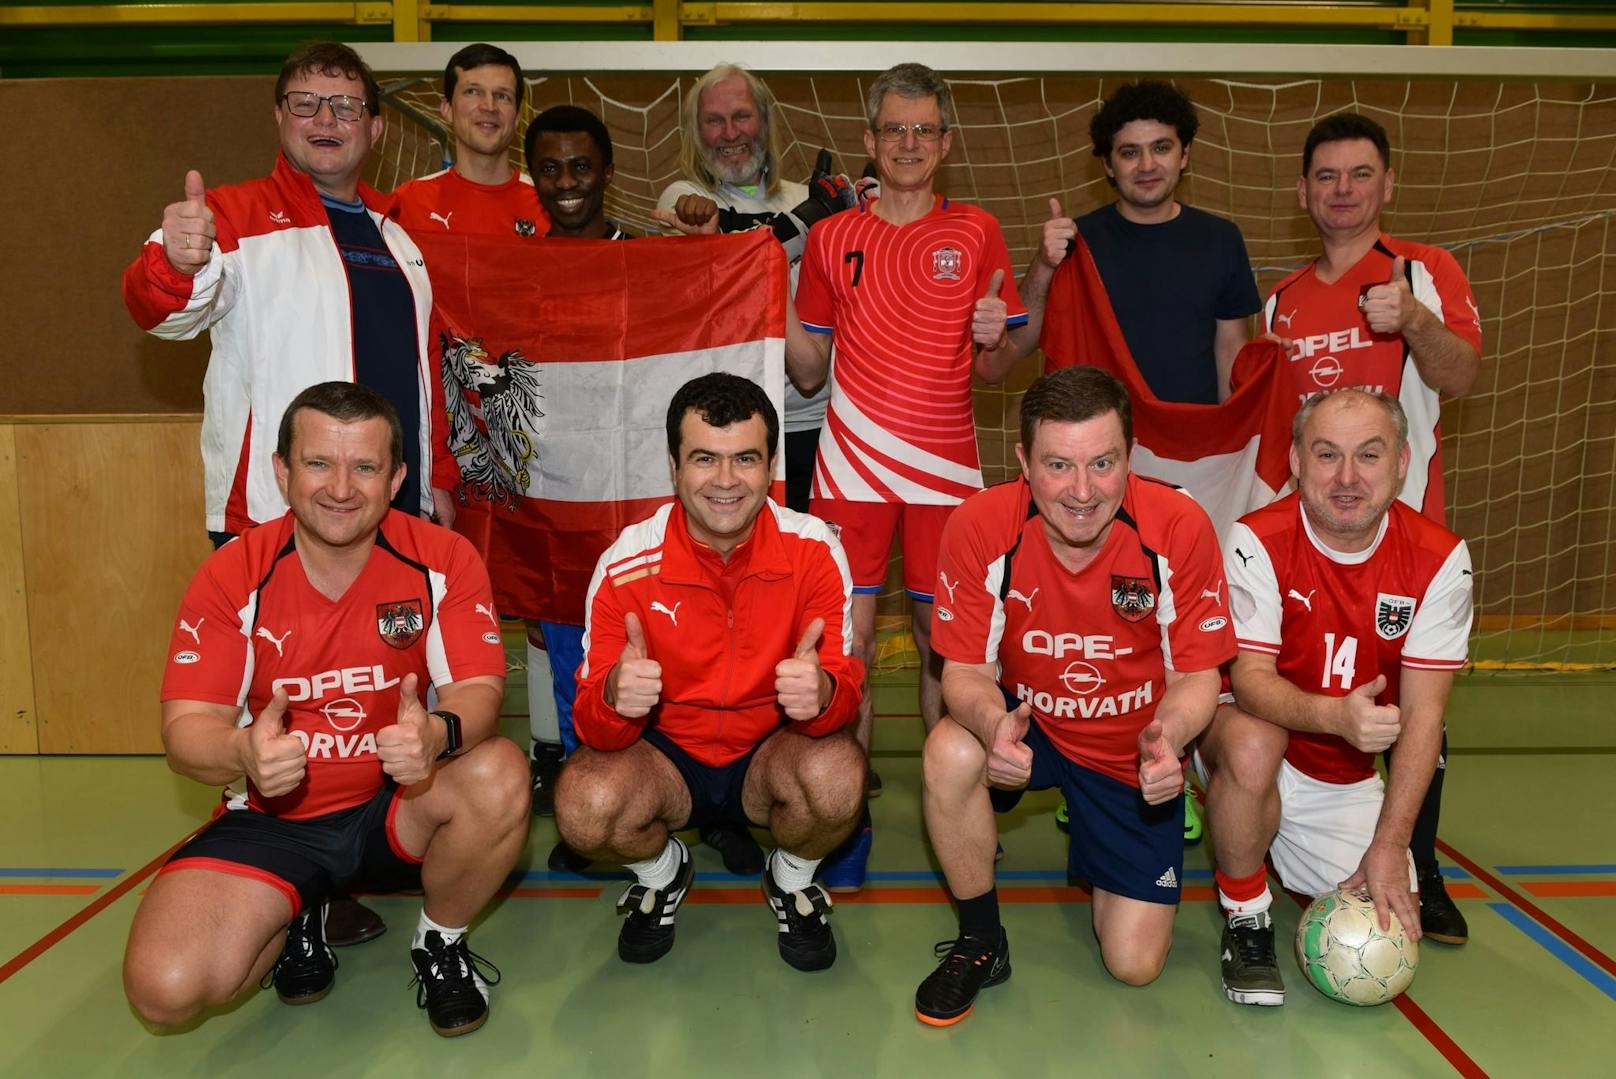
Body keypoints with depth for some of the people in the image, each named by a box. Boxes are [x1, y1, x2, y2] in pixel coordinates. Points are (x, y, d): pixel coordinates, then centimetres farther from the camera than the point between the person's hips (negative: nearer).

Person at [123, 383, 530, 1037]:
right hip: (274, 821, 1)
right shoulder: (232, 576, -10)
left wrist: (439, 733, -42)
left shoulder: (442, 560, -11)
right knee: (165, 989, -21)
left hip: (398, 809, 0)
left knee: (500, 778, -32)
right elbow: (185, 728, -12)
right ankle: (301, 916, 14)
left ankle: (440, 946, -1)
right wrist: (244, 751, -38)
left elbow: (477, 690, -16)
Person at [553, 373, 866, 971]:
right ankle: (662, 873, 9)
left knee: (838, 777, -32)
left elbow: (845, 691, -16)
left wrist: (822, 691, -42)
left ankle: (792, 880, 5)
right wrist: (614, 696, -40)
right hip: (664, 753, 0)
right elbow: (594, 728, -14)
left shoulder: (813, 549, -15)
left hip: (771, 753, 0)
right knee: (583, 805, -29)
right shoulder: (627, 563, -16)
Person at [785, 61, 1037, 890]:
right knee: (847, 641, -1)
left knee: (944, 640, 6)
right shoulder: (831, 239, 8)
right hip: (852, 468, 0)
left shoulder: (976, 232, 6)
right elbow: (807, 375, 10)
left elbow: (993, 369, 7)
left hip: (946, 465, 0)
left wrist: (996, 338, -14)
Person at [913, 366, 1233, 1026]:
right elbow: (966, 671, -16)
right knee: (951, 753, -35)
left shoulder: (1181, 528, -22)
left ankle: (1100, 856, 35)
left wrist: (1167, 736, -36)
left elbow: (1197, 674, -13)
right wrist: (994, 724, -41)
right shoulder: (980, 527, -22)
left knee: (1135, 964, -1)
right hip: (1027, 725, 0)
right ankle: (980, 942, -7)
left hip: (1133, 751, 0)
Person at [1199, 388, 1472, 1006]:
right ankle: (1245, 916, -11)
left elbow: (1423, 713, -12)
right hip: (1262, 760, -3)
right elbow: (1250, 677, -23)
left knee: (1389, 926, -9)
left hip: (1349, 783, 3)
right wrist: (1334, 714, -44)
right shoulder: (1258, 542, -18)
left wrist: (1390, 845, -17)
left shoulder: (1439, 558, -11)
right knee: (1251, 740, -36)